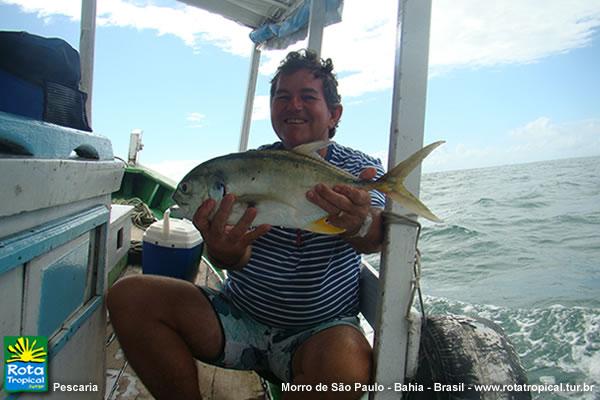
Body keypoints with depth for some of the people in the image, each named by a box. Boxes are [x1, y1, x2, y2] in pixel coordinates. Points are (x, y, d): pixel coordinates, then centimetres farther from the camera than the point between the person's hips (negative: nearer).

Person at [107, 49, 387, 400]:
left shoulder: (360, 168, -1)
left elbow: (374, 239, -20)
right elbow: (239, 259, -12)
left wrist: (360, 224, -45)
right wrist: (225, 251, -37)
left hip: (320, 329, -2)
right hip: (240, 316, 3)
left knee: (347, 366, -36)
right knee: (128, 295, -11)